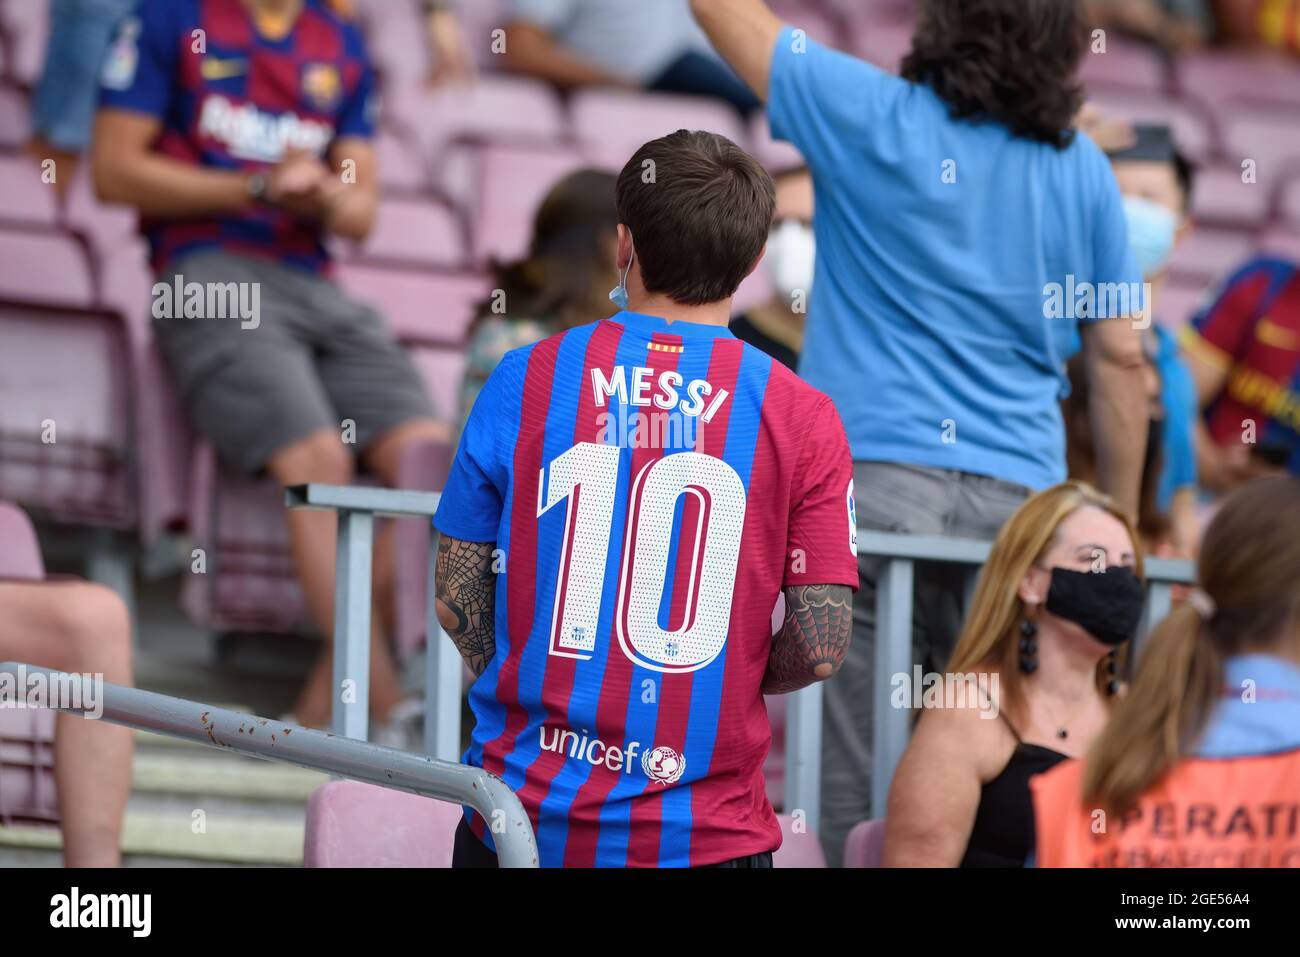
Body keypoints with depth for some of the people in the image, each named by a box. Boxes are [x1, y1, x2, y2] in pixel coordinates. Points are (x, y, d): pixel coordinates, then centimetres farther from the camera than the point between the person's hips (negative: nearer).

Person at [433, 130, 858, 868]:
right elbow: (821, 649, -7)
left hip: (522, 819, 1)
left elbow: (458, 601, 2)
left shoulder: (527, 379, -2)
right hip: (705, 830, -1)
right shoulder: (802, 419, -5)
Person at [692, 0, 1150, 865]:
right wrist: (1118, 528, 17)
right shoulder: (1083, 171, 9)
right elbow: (1120, 355, 10)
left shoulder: (878, 122, -3)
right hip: (1018, 499, 4)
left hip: (875, 476, -4)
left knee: (857, 789, -4)